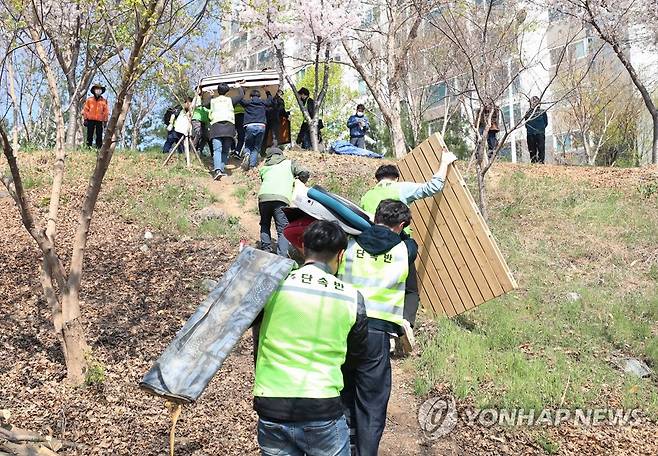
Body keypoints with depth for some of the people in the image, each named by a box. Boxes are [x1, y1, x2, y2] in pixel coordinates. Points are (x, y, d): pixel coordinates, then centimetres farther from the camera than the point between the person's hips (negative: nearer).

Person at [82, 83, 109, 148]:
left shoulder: (104, 101, 8)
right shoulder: (89, 99, 6)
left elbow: (106, 111, 10)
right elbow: (85, 109, 7)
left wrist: (105, 121, 4)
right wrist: (85, 119, 2)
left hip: (99, 121, 0)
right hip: (90, 120, 0)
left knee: (99, 136, 1)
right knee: (89, 135, 2)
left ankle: (99, 148, 4)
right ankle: (88, 147, 6)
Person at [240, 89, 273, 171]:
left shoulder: (247, 103, 13)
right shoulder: (263, 102, 17)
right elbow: (270, 100, 38)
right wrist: (267, 92, 53)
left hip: (250, 126, -1)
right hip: (261, 127, 1)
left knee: (247, 146, 15)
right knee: (256, 148, 9)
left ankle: (246, 154, -18)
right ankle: (252, 166, -5)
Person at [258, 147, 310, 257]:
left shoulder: (264, 168, 31)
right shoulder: (289, 163, 22)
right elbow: (304, 174, 10)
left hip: (263, 197, 3)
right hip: (281, 198, -3)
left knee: (265, 226, 24)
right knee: (283, 231, -4)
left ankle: (265, 251, 15)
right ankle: (282, 258, -17)